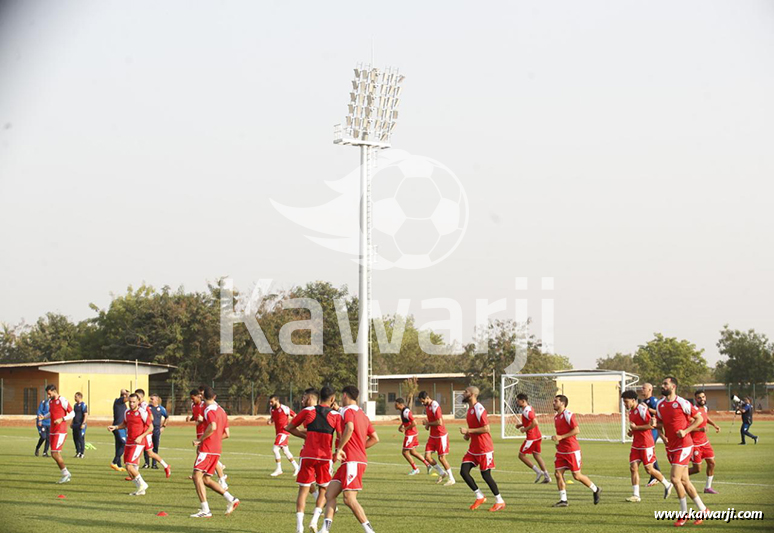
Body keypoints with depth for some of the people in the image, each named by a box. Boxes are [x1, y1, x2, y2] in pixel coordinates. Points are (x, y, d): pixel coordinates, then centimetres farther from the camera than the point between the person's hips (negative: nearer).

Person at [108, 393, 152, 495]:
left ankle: (142, 484, 2)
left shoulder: (142, 413, -11)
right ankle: (141, 490, 15)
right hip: (129, 443, 8)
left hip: (138, 443, -8)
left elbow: (150, 427, -9)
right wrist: (115, 427, 10)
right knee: (128, 468, 6)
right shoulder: (127, 412, 10)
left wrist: (141, 437, -19)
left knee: (129, 466, -16)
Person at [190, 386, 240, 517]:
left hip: (207, 448, -9)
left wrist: (200, 440, -17)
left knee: (197, 476, -8)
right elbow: (226, 434, 18)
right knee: (206, 479, 13)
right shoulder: (221, 410, 17)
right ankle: (231, 499, 4)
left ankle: (205, 510, -16)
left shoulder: (209, 409, -9)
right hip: (217, 449, 9)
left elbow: (212, 427, -26)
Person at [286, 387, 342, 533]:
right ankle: (314, 520, 1)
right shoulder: (336, 415, 1)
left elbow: (289, 428, 9)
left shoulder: (308, 411, 3)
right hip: (325, 457, 0)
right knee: (323, 489, 17)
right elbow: (341, 437, -7)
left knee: (303, 490, 6)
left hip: (308, 455, 0)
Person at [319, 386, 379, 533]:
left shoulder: (347, 410, -6)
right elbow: (375, 438, 22)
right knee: (330, 494, 5)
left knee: (349, 499, -12)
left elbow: (349, 428, -27)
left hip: (352, 461, -9)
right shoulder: (362, 414, 21)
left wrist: (340, 449, -20)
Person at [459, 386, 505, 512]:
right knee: (463, 471, 0)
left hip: (484, 449, -9)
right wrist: (468, 435, 8)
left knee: (486, 475, -2)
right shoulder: (470, 409, 12)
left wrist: (468, 431, -20)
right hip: (473, 448, 9)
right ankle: (479, 497, 11)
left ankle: (499, 502, 11)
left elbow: (486, 428, -23)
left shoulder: (479, 409, -18)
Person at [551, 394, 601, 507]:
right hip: (561, 450, 8)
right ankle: (563, 500, 1)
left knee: (577, 476, -2)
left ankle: (596, 490, 19)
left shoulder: (568, 415, -14)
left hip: (572, 450, -8)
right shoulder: (556, 417, 13)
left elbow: (577, 430, -20)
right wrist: (557, 439, 10)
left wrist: (561, 437, -22)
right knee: (558, 474, -3)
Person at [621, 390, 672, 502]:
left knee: (649, 469, -2)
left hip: (646, 444, -8)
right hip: (636, 445, 8)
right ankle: (636, 495, -1)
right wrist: (631, 432, 6)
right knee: (633, 468, -2)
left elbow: (651, 425, -20)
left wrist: (636, 427, -20)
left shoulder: (642, 409, -15)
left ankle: (667, 485, 19)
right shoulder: (631, 411, 13)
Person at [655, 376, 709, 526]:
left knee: (674, 478, -14)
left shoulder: (682, 403, -12)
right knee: (684, 481, 9)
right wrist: (662, 435, 1)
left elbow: (699, 418, -6)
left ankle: (684, 513, -1)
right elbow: (660, 423, 20)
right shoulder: (660, 405, 8)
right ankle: (702, 509, 20)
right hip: (671, 447, 7)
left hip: (684, 445, -7)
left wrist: (685, 431, -16)